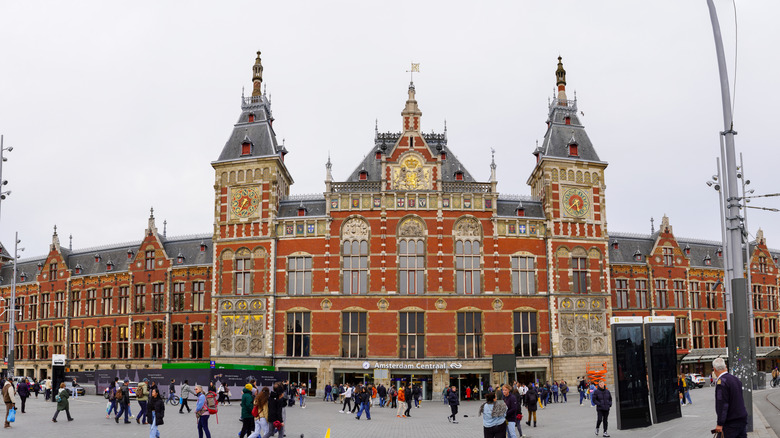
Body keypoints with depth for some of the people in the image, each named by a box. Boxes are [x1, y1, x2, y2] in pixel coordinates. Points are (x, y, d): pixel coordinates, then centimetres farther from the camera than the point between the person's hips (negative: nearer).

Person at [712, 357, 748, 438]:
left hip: (731, 422, -8)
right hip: (743, 419, 8)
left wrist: (720, 424, -18)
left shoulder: (721, 381, -16)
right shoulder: (735, 379, 10)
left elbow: (723, 404, -20)